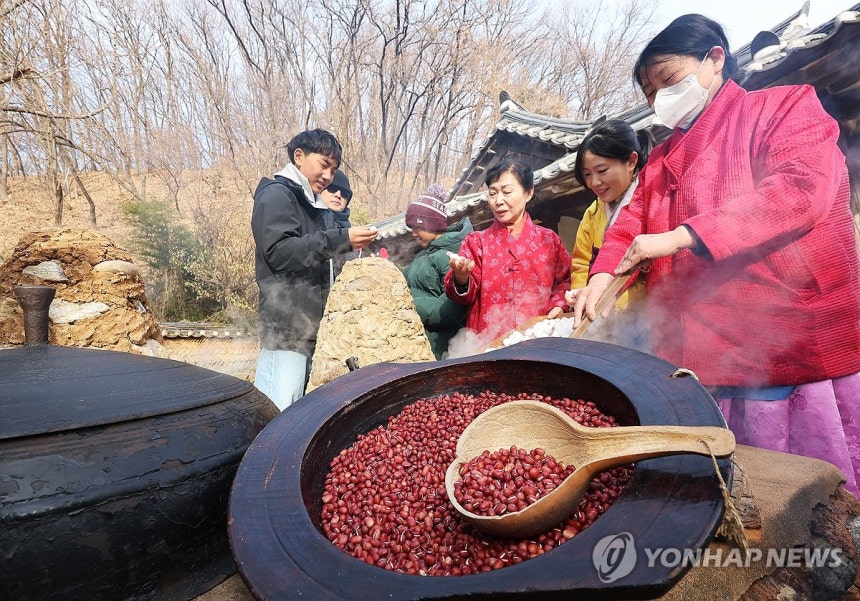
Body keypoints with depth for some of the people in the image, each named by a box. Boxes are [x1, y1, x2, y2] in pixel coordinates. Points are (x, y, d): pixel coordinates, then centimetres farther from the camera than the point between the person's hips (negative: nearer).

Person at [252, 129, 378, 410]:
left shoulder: (309, 203, 26)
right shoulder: (276, 195, -2)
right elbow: (279, 251, -18)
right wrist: (341, 238, -21)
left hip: (305, 324, 9)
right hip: (287, 325, -9)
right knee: (279, 412, -12)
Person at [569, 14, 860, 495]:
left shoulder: (786, 107, 2)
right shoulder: (662, 159, 21)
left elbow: (802, 189, -15)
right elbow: (633, 221, 12)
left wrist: (680, 236, -21)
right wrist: (602, 276, -8)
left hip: (796, 344, -5)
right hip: (700, 352, 5)